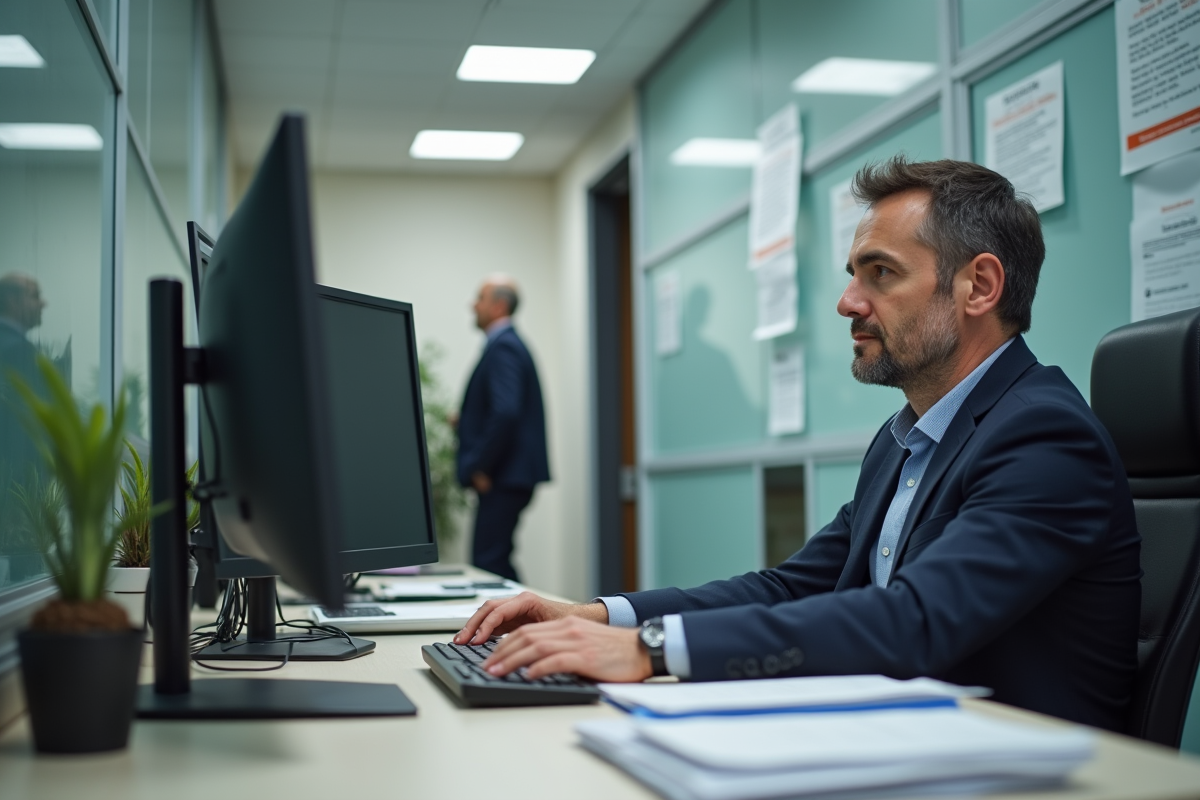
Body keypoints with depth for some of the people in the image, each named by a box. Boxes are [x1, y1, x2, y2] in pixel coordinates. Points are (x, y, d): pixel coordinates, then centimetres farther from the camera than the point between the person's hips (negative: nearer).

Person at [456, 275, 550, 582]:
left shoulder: (503, 347, -14)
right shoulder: (508, 343, 17)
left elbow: (506, 412, -26)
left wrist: (481, 467, -19)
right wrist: (467, 418, 12)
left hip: (503, 477, -11)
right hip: (508, 475, 11)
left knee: (488, 563, -9)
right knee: (496, 560, 14)